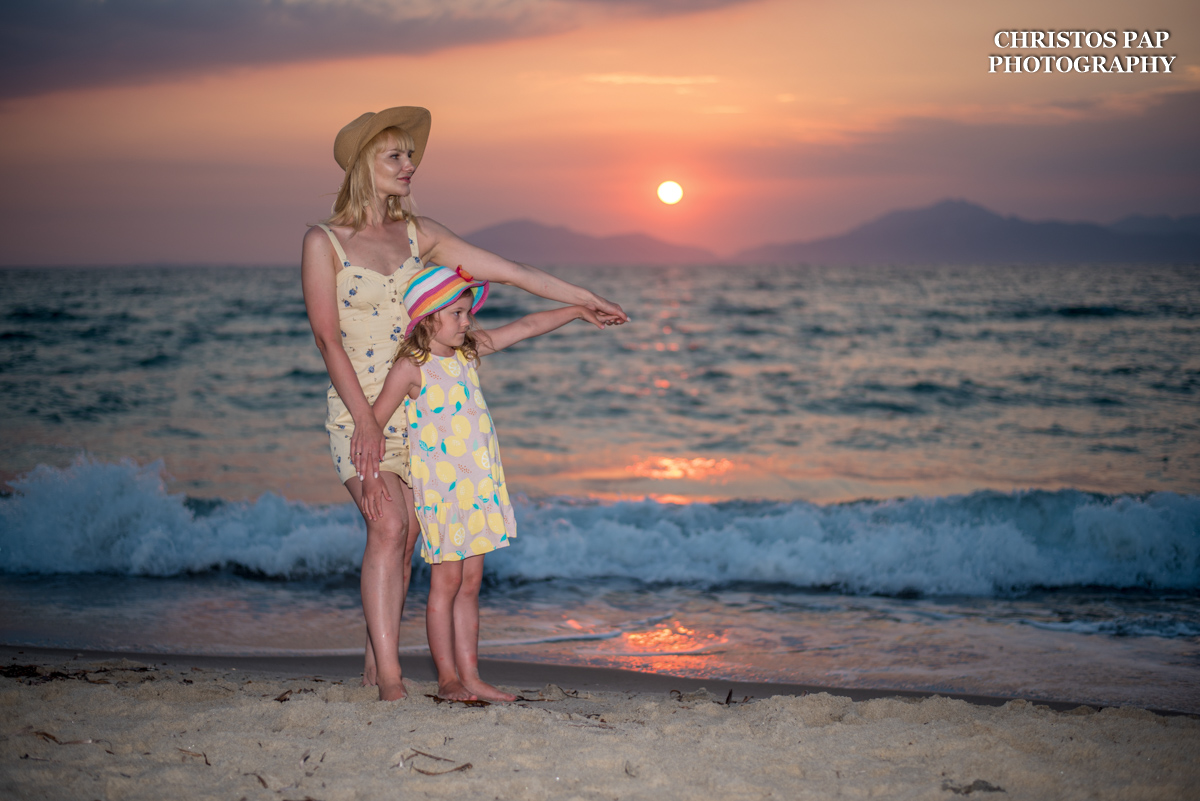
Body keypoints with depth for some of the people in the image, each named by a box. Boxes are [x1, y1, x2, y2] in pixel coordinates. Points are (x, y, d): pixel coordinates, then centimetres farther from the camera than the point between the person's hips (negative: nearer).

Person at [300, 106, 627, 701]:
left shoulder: (416, 234, 9)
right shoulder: (323, 242, -5)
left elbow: (506, 270, 12)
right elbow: (327, 339, -9)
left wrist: (584, 300, 14)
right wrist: (365, 419, -16)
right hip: (358, 406, -5)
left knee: (406, 537, 3)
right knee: (388, 525, -20)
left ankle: (376, 663, 13)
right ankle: (389, 678, -19)